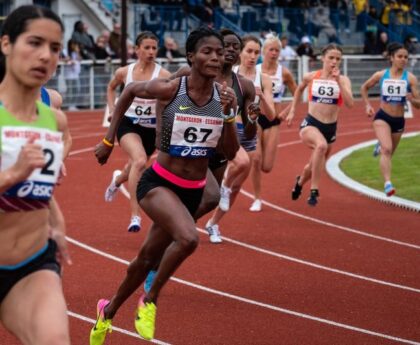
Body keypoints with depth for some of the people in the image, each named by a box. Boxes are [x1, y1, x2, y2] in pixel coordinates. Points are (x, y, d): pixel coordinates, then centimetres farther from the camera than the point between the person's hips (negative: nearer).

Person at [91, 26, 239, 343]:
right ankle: (150, 301, -9)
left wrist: (229, 114, -18)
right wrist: (109, 140, 7)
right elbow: (130, 91, 4)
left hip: (193, 192, 5)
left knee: (149, 258, 18)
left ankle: (109, 311, 44)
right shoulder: (169, 89, -15)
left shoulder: (223, 95, -5)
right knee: (188, 238, -33)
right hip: (158, 183, -5)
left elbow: (231, 153, -3)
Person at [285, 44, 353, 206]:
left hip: (330, 128, 3)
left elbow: (350, 103, -20)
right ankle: (314, 191, -29)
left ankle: (300, 182, 56)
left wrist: (338, 82, -24)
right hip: (310, 124, -3)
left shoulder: (343, 80, -4)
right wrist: (292, 111, 19)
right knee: (321, 145, -37)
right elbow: (299, 89, 21)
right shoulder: (311, 77, -1)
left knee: (315, 166, 19)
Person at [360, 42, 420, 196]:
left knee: (389, 153, 21)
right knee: (387, 150, -24)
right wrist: (368, 105, 2)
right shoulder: (381, 75, -5)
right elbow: (364, 88, 14)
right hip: (382, 117, -2)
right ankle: (387, 183, -31)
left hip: (399, 120, 2)